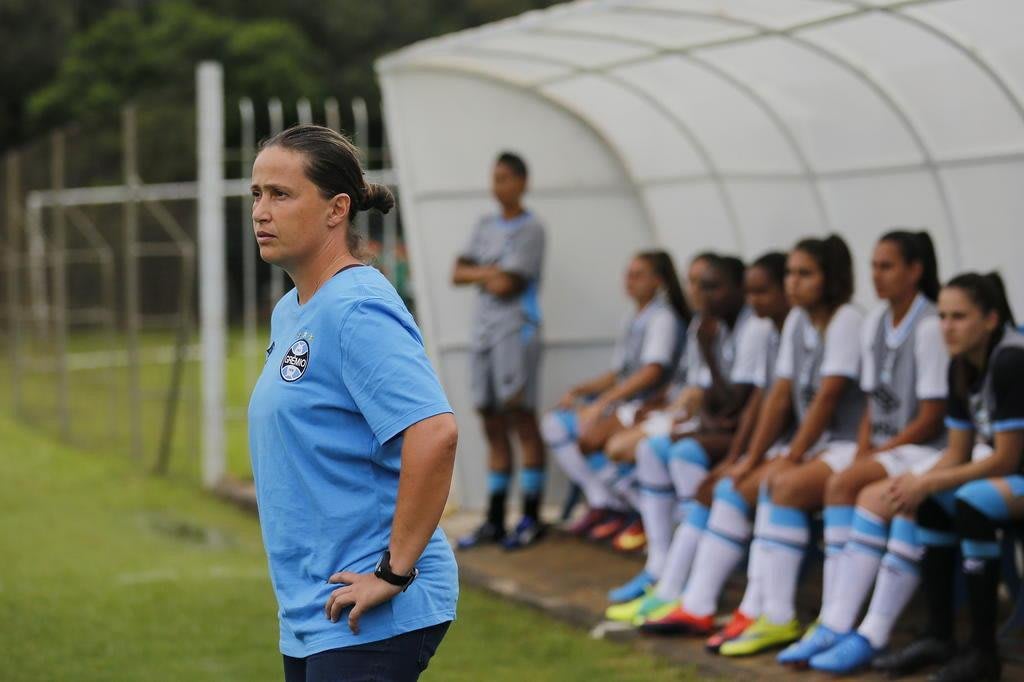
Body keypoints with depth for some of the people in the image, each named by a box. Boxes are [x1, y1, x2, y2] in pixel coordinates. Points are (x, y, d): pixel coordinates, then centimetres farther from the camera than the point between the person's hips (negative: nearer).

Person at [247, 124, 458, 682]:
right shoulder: (288, 313, 14)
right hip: (308, 616, 10)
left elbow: (434, 433, -28)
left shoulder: (357, 311, -16)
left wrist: (394, 572, -24)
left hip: (369, 619, -10)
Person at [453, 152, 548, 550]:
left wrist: (479, 276, 4)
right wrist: (489, 273, -6)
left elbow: (506, 285, -13)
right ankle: (494, 520, 12)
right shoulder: (486, 226, 18)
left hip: (516, 330, -7)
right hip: (484, 331, 7)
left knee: (521, 419, -7)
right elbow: (458, 274, 10)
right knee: (493, 426, 8)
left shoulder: (530, 229, -4)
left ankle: (532, 518, -3)